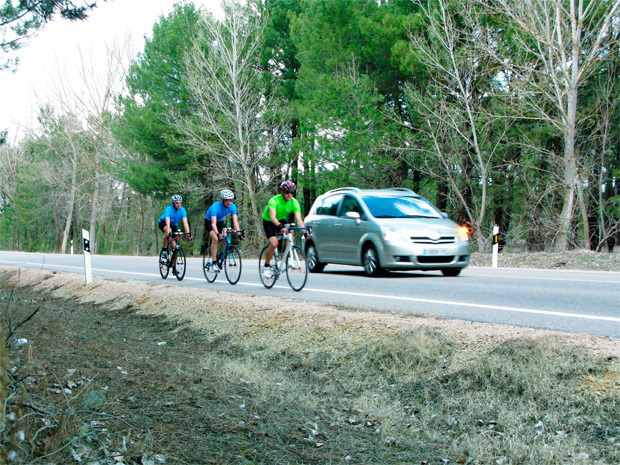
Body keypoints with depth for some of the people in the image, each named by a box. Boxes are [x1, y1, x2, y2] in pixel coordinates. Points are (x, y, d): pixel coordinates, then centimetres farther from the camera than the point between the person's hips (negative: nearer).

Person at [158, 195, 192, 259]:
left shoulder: (182, 210, -23)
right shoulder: (168, 209, -33)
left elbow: (185, 223, -30)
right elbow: (167, 223, -43)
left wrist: (188, 234, -42)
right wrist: (168, 233, -56)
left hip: (173, 224, 4)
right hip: (162, 223, -4)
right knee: (169, 231, -38)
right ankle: (164, 250, -22)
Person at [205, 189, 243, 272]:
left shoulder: (233, 207, -21)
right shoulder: (215, 207, -35)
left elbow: (235, 221, -25)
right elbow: (213, 223, -42)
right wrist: (218, 234, -57)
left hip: (220, 221, 5)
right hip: (209, 222, -5)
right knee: (215, 239, -26)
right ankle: (214, 263, -22)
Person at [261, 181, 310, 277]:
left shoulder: (294, 203, -19)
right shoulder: (274, 200, -30)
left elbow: (299, 219, -27)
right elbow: (272, 217, -43)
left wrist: (305, 232, -43)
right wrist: (280, 226, -62)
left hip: (281, 220, 4)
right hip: (268, 221, -4)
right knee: (274, 244, -22)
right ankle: (267, 266, -1)